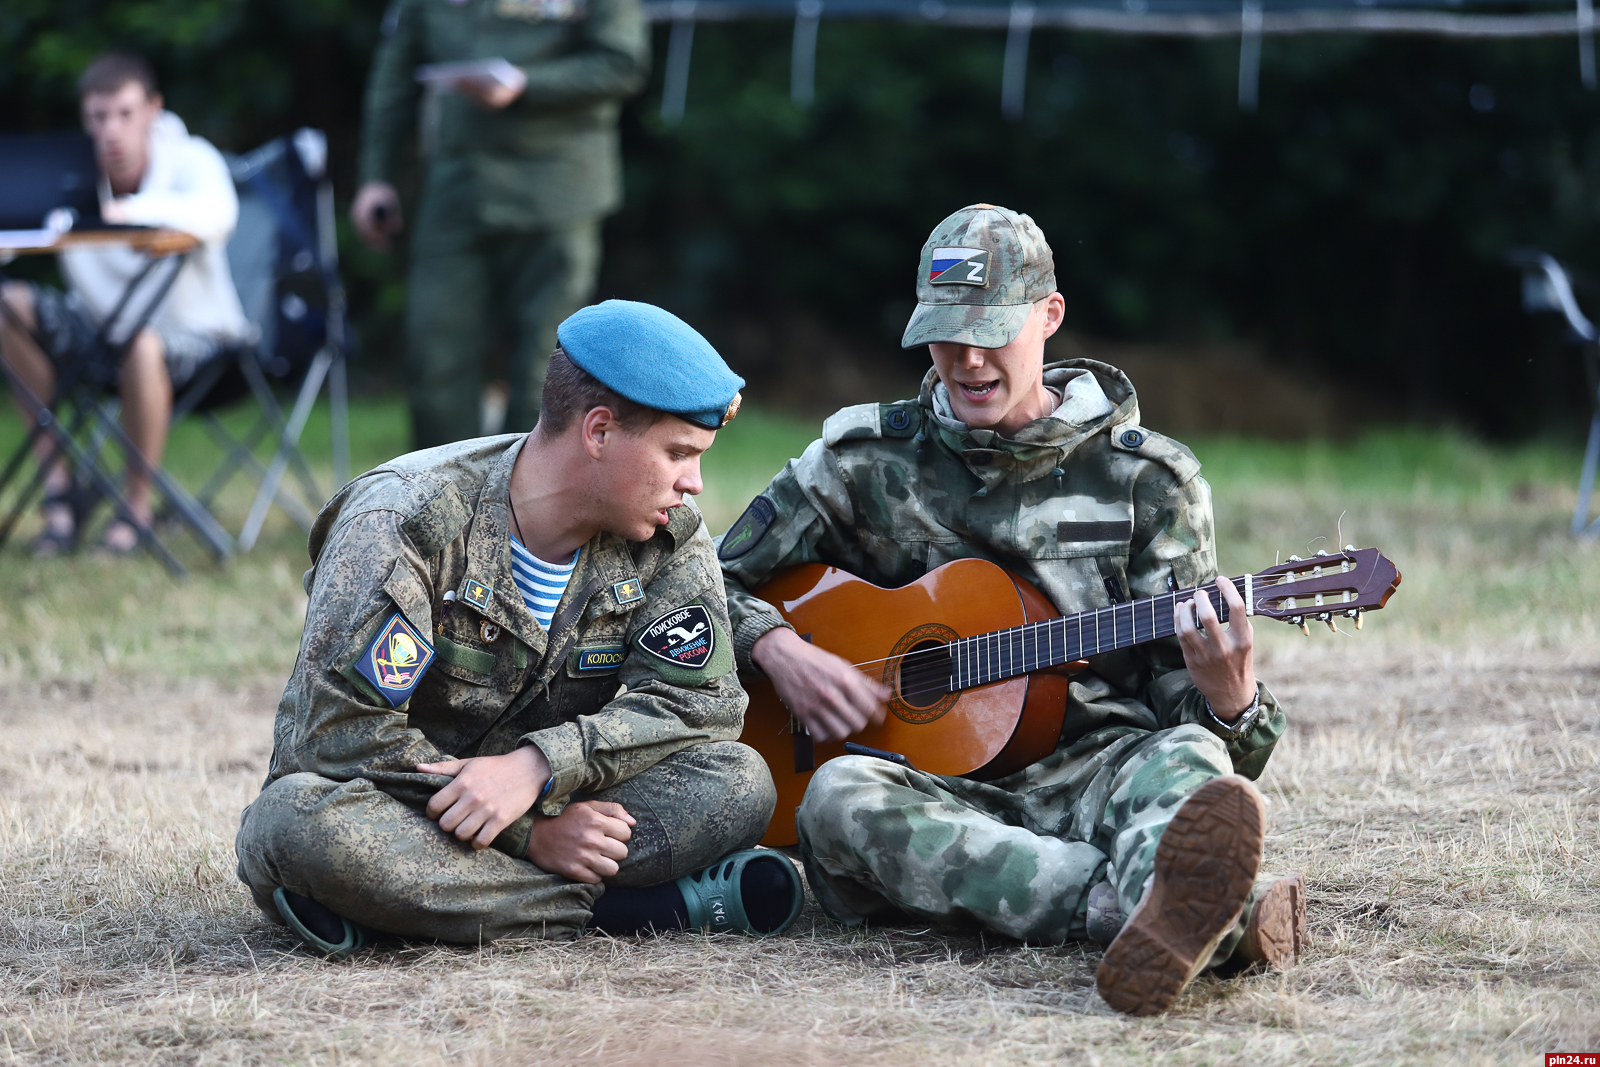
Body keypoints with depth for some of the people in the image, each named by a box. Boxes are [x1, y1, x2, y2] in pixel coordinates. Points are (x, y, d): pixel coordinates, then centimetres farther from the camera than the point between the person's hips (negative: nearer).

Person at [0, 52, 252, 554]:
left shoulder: (191, 160, -15)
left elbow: (217, 215, -39)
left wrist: (131, 210, -51)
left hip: (194, 334, -4)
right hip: (103, 325, 5)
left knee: (143, 345, -39)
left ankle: (137, 506, -20)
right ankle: (55, 480, -14)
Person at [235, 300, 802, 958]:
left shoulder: (669, 539, -2)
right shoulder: (406, 521, -18)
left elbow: (698, 699, -11)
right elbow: (347, 735, -23)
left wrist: (536, 766, -28)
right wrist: (529, 834, -27)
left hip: (549, 815, 4)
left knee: (740, 783, -19)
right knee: (304, 824, -39)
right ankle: (623, 907, -32)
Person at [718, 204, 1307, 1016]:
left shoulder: (1147, 481, 10)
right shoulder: (865, 461, 12)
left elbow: (1175, 686, 7)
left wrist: (1228, 700, -18)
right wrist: (779, 652, -5)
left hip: (1086, 775, 0)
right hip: (929, 787, 0)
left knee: (1189, 758, -34)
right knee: (840, 799, -36)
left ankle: (1163, 929, -74)